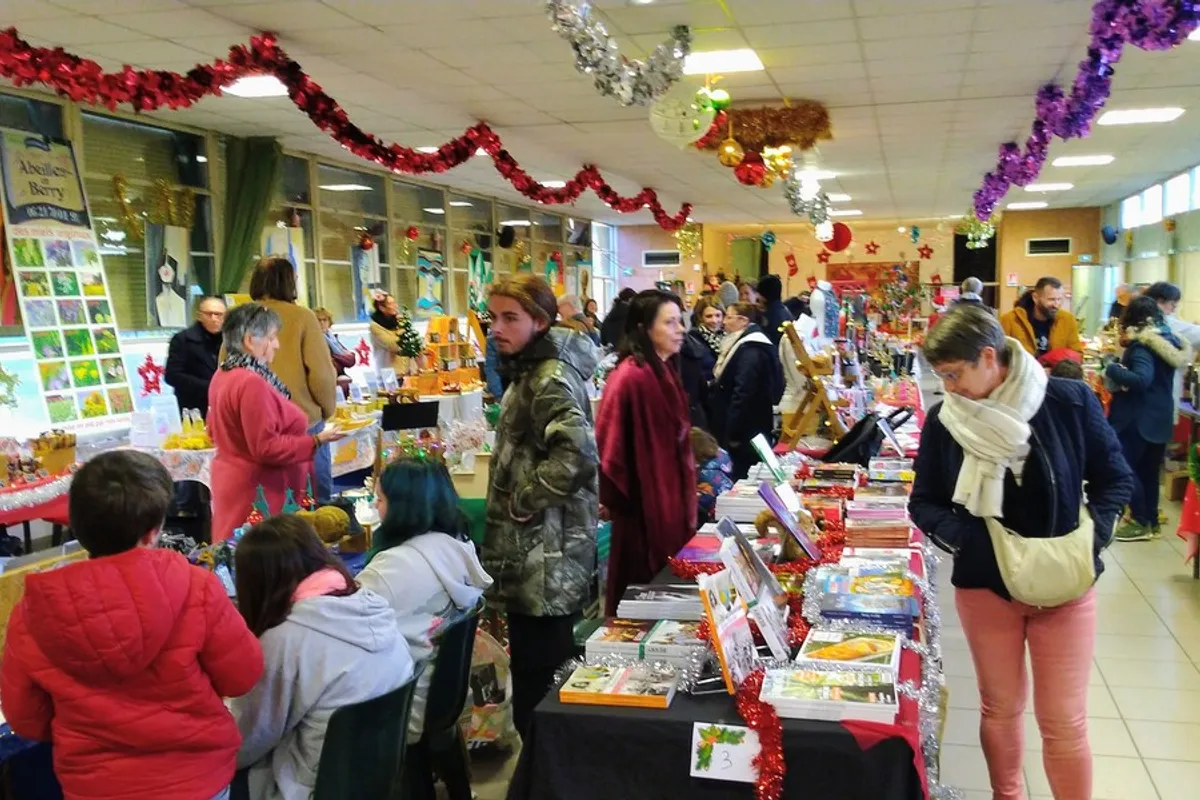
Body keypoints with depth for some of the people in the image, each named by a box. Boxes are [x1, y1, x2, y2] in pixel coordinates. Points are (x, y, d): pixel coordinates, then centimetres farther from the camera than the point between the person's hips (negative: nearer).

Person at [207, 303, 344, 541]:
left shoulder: (223, 376, 9)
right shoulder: (251, 383, -22)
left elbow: (215, 431, 21)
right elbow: (267, 448, -25)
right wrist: (316, 441, -20)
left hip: (236, 483, 10)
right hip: (257, 491, -10)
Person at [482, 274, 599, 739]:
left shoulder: (552, 378, -17)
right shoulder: (531, 371, 15)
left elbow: (577, 452, -33)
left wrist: (524, 501, -21)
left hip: (545, 554, -10)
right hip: (536, 550, 10)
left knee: (538, 680, -2)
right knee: (545, 670, 18)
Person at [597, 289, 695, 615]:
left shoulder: (665, 371, 9)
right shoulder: (630, 377, -22)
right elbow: (608, 443, -24)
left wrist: (685, 489, 18)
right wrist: (617, 499, -15)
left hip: (669, 497, 9)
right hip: (644, 503, -9)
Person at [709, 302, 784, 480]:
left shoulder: (750, 351, -19)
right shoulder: (744, 345, 14)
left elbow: (742, 394, -24)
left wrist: (733, 433, -21)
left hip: (746, 430, -10)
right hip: (747, 428, 10)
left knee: (742, 478, -2)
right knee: (746, 476, 14)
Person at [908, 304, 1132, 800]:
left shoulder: (1069, 402, -11)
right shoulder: (943, 420, -7)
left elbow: (1115, 478, 0)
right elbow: (923, 503, 0)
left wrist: (1092, 536, -15)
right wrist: (972, 540, -17)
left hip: (1065, 585, -1)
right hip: (984, 584, 1)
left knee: (1064, 720, 4)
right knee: (1000, 709, 13)